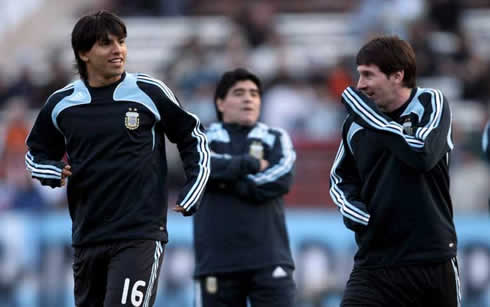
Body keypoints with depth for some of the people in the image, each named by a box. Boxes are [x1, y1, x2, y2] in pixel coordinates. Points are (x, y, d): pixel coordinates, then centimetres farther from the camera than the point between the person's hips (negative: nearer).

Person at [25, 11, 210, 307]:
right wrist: (53, 172, -1)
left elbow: (194, 138, 10)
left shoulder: (150, 92, -2)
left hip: (140, 235, -4)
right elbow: (36, 153, 21)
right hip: (87, 236, 4)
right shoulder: (61, 103, 5)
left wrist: (191, 195, 0)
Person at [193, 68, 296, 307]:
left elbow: (280, 179, -7)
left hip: (269, 259, -1)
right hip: (217, 261, 1)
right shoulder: (204, 139, 12)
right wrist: (252, 164, -9)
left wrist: (227, 180, -7)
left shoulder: (275, 139, 12)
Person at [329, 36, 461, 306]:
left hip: (433, 259, -2)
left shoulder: (430, 103, -3)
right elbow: (339, 180, 22)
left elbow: (422, 154, -23)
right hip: (374, 261, 2)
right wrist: (351, 208, 0)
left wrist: (369, 114, -18)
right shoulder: (356, 123, 5)